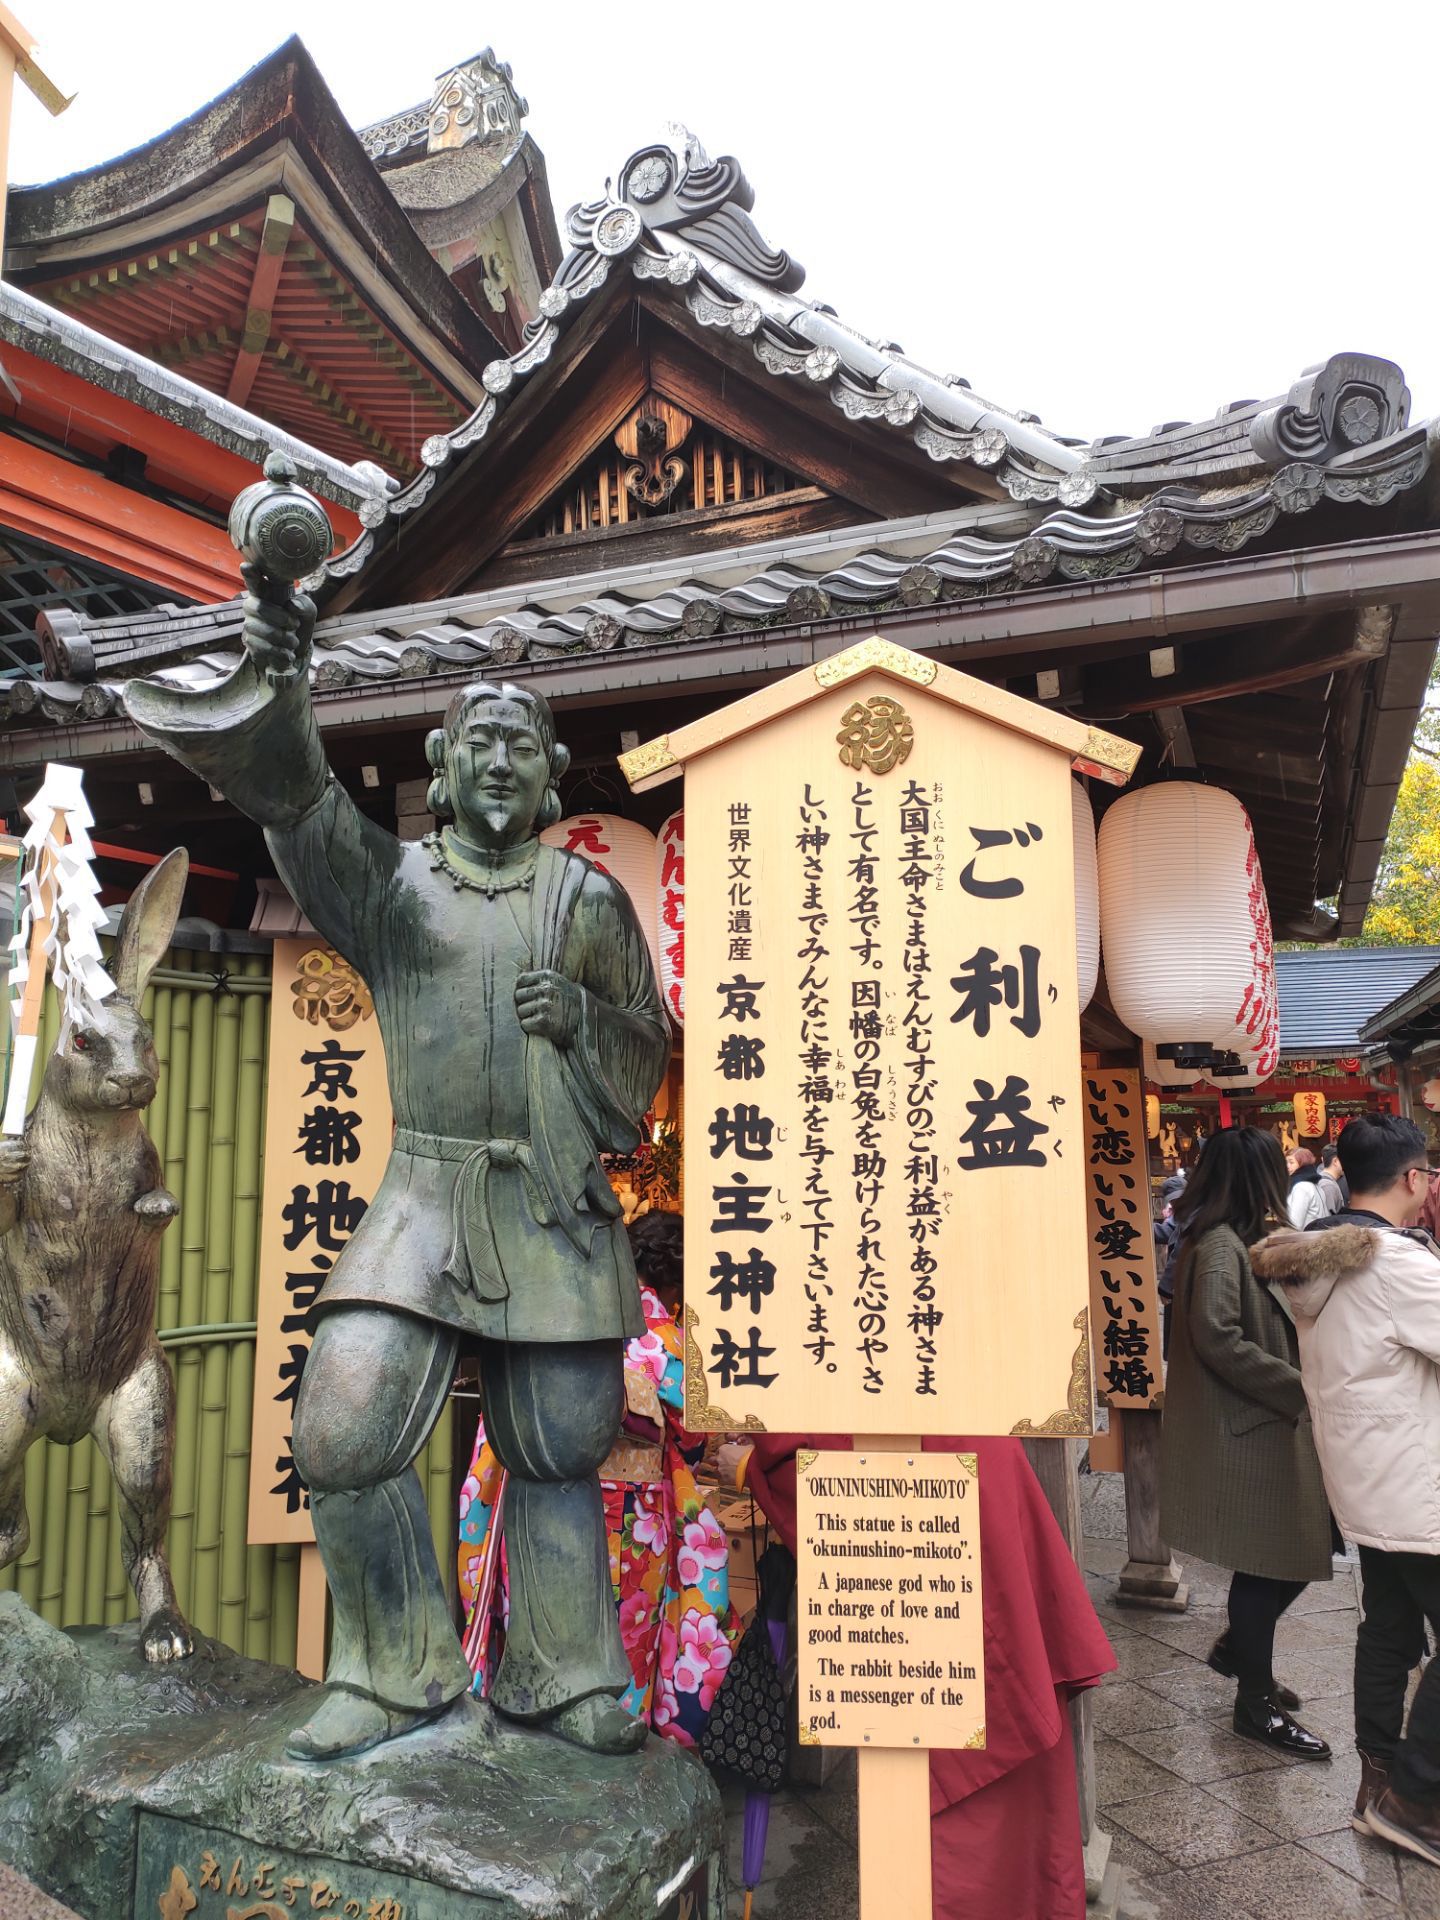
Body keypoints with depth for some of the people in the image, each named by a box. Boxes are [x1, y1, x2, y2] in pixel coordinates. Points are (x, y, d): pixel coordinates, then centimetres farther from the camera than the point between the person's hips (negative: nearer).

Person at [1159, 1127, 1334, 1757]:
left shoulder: (1236, 1241, 13)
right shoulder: (1221, 1245, -19)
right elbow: (1218, 1340, -26)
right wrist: (1299, 1389, -20)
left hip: (1266, 1426, 10)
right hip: (1244, 1434, -10)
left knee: (1293, 1556, 16)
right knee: (1271, 1565, 3)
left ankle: (1237, 1649, 36)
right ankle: (1256, 1703, 19)